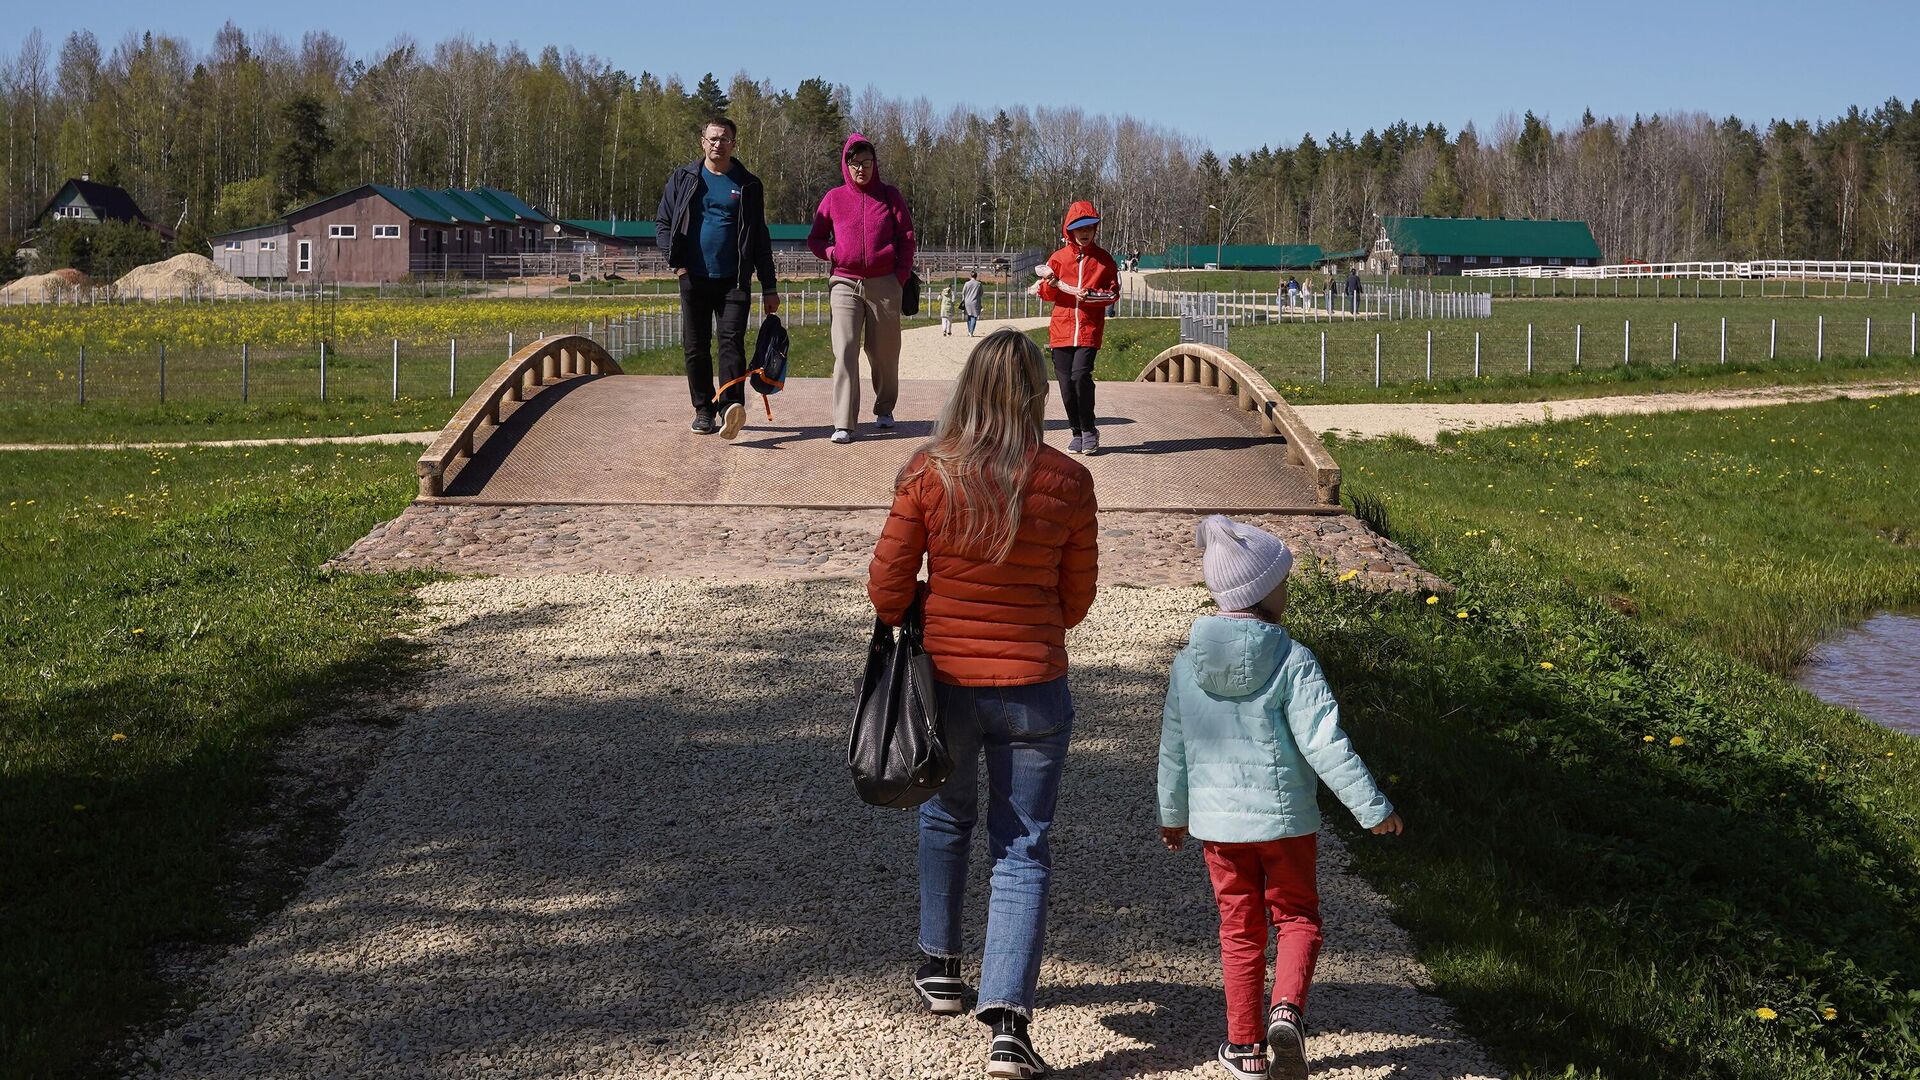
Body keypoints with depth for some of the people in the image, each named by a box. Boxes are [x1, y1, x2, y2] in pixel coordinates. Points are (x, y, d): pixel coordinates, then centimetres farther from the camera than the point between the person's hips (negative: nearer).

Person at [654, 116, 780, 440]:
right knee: (696, 347, 5)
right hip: (693, 279, 2)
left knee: (731, 340, -16)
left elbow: (760, 240, 11)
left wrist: (769, 288, 7)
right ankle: (703, 410, 15)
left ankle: (731, 406, -28)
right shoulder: (683, 178, 10)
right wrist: (676, 262, -1)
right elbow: (662, 223, 13)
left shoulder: (748, 185, 10)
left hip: (733, 280, -2)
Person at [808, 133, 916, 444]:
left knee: (884, 351, 9)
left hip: (884, 284, 1)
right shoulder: (834, 198, 6)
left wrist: (902, 275, -2)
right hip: (845, 284, -1)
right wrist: (833, 254, -6)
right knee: (845, 351, -12)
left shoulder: (889, 195, 6)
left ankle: (884, 409, 31)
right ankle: (844, 424, -16)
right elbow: (814, 239, 13)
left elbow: (906, 237, 7)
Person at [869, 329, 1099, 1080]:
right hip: (1033, 690, -1)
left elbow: (886, 587, -7)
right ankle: (1007, 1020, -5)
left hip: (944, 681, 1)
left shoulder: (929, 474, -11)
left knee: (945, 818, 26)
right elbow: (1077, 599, 1)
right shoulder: (1066, 482, -9)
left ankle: (940, 967, 39)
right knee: (1022, 853, 6)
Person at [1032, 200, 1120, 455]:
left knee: (1081, 374, -20)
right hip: (1062, 329, 2)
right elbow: (1046, 294, 12)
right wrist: (1050, 284, -11)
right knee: (1066, 382, 0)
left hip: (1089, 329, -2)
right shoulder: (1059, 257, 10)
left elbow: (1113, 293, 5)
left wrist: (1090, 295, -12)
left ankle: (1089, 430, -3)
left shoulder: (1103, 259, 6)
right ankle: (1078, 433, 14)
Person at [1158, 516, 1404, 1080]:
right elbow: (1324, 744, -17)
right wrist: (1372, 807, -9)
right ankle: (1287, 1009, -11)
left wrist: (1173, 813, 20)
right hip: (1284, 818, -3)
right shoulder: (1293, 661, -14)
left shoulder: (1188, 663, -2)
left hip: (1216, 821, 3)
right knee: (1297, 918, 13)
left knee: (1240, 929, 16)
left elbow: (1173, 747, 6)